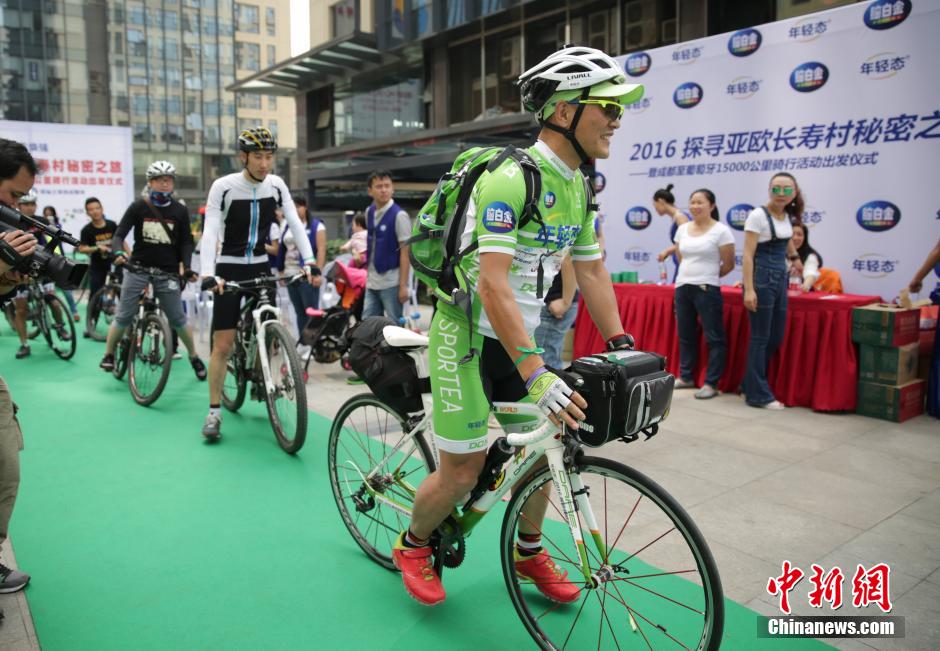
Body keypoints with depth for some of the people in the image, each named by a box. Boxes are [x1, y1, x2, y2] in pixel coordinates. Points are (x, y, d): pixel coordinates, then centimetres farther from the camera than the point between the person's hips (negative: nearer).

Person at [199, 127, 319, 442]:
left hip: (261, 267, 4)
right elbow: (210, 231, -20)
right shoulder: (223, 186, -14)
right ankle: (214, 411, 4)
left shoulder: (276, 185, -3)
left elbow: (295, 223, -7)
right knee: (223, 344, -5)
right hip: (229, 269, -3)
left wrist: (309, 261, -20)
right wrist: (208, 274, -34)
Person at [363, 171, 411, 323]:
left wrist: (403, 285, -17)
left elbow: (405, 252, -14)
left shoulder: (399, 215, -13)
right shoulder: (369, 212, 7)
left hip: (391, 283, -7)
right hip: (371, 282, 7)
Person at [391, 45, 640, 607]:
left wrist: (622, 348, 3)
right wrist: (537, 375, -36)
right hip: (469, 333, -8)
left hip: (518, 333, 8)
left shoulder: (579, 187, 4)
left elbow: (592, 271, 10)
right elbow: (492, 285, -31)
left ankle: (530, 551, 32)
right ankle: (413, 545, 27)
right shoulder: (512, 178, -24)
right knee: (462, 472, -3)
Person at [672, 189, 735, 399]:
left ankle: (711, 383, 3)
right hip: (682, 288, 6)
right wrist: (690, 275, 14)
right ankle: (686, 377, 25)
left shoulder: (721, 231, -7)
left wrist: (708, 277, 7)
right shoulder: (682, 229, 9)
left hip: (707, 290, -6)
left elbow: (729, 264, -3)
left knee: (714, 337, -2)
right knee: (685, 335, 13)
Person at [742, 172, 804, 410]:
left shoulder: (788, 216, 9)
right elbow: (748, 254, -16)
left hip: (780, 279, 8)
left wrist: (794, 257, 48)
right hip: (762, 279, -8)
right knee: (761, 338, -2)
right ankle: (758, 394, 7)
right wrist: (749, 289, -22)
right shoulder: (758, 215, -12)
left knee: (776, 338, 11)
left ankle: (750, 385, 24)